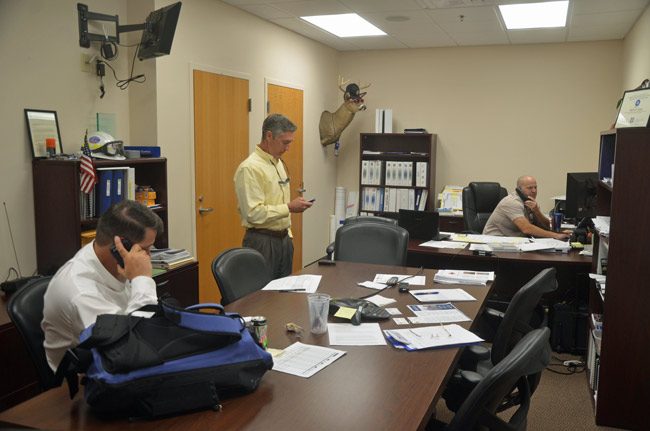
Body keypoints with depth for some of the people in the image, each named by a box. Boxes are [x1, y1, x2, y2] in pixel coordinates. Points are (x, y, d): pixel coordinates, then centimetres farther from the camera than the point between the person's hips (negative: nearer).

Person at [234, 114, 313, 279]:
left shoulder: (279, 163, 13)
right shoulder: (250, 168, -16)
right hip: (262, 241, -8)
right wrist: (289, 207, -20)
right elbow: (253, 213, -23)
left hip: (283, 239, 9)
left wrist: (288, 235, 17)